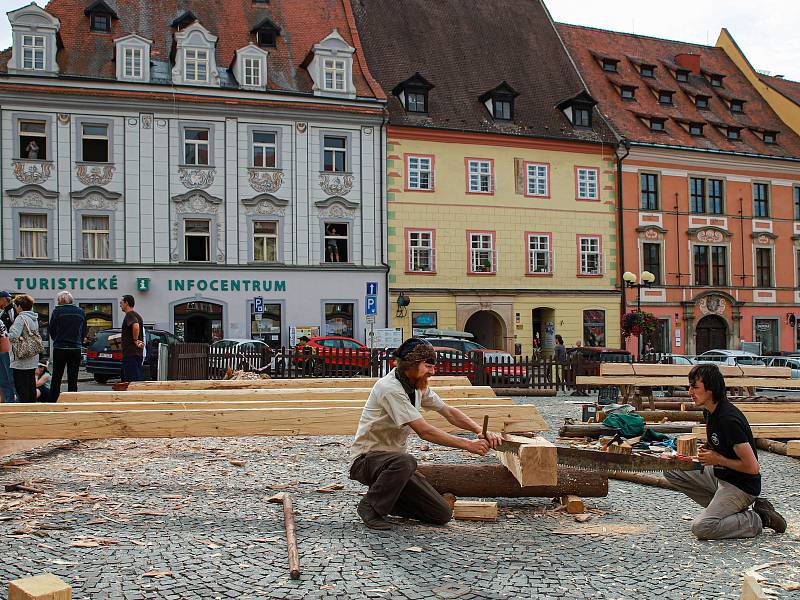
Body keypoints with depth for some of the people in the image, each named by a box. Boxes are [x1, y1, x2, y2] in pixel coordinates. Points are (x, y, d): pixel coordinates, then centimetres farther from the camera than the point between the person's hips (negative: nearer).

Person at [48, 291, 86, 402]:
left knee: (56, 378, 8)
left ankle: (53, 402, 9)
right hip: (76, 349, 2)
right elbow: (84, 331, 10)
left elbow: (51, 331, 3)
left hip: (60, 348, -2)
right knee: (73, 378, 6)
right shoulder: (81, 312, 5)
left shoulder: (57, 311, -5)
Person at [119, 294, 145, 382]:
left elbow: (136, 326, -31)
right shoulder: (137, 315, 20)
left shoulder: (130, 315, -11)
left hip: (131, 354, -10)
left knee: (132, 381, -10)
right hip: (138, 353, 10)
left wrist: (135, 340, -19)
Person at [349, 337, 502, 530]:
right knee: (405, 461, -42)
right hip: (366, 459, -8)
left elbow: (448, 412, 11)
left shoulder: (418, 387, 5)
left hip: (393, 459, 8)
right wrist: (467, 444, -26)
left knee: (443, 515, -4)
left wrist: (481, 431, -4)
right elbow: (424, 431, -27)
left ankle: (387, 495, 14)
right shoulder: (390, 388, -23)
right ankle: (370, 506, -17)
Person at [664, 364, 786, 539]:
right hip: (720, 476, 10)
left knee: (701, 528, -21)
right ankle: (727, 508, 7)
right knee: (671, 472, 5)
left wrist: (717, 459, -15)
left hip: (742, 486, -10)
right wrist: (707, 451, 1)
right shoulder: (709, 411, 4)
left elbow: (752, 467, -25)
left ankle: (758, 519, -2)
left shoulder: (729, 419, -26)